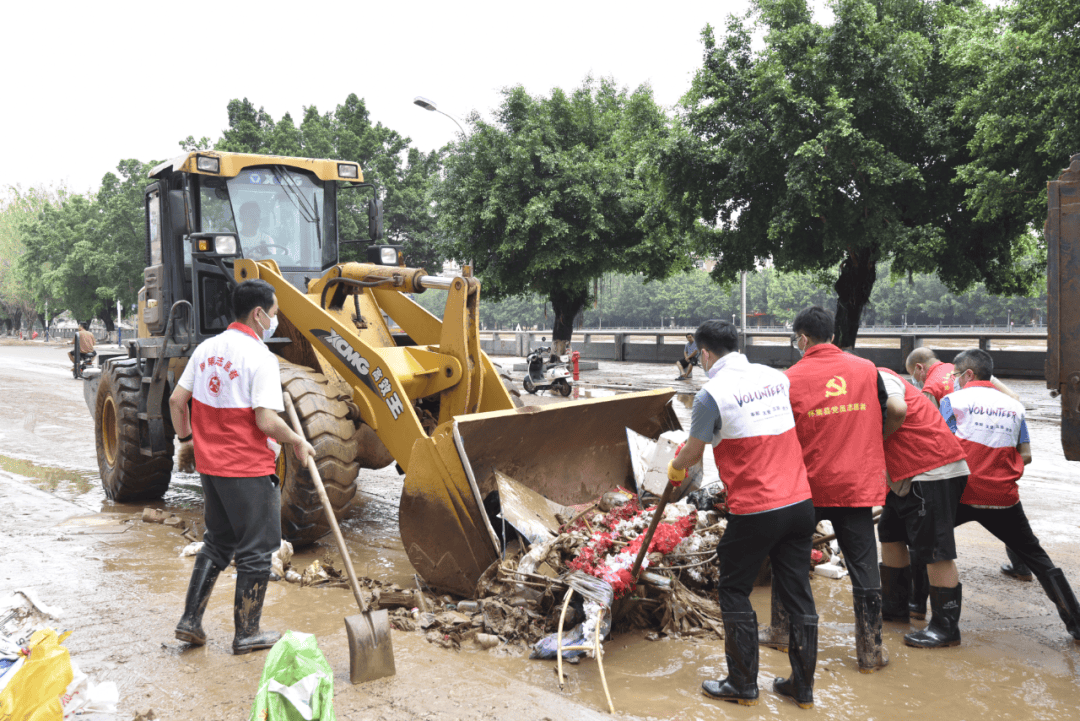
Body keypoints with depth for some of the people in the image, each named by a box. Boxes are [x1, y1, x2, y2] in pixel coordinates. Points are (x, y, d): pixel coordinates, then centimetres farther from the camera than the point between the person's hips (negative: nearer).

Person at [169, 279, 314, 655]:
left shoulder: (207, 348, 6)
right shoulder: (260, 357, -16)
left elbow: (176, 400, 9)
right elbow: (266, 421, -23)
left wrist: (186, 439, 24)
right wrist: (297, 442, -8)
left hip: (211, 465, 7)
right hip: (249, 469, -7)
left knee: (217, 543, 22)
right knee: (256, 550, 7)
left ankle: (190, 620, 24)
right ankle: (247, 634, 16)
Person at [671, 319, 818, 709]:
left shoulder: (712, 393, -11)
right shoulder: (776, 377, 7)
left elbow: (692, 452, 1)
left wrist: (675, 468, 23)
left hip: (754, 511, -6)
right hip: (800, 504, 6)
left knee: (734, 592, 11)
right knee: (798, 593, 13)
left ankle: (742, 685, 19)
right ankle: (803, 686, 23)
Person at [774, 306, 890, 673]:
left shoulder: (791, 378, -8)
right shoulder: (867, 369, 0)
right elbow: (884, 421, 10)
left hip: (806, 485, -1)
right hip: (858, 485, 1)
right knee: (864, 568, 8)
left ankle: (781, 630, 29)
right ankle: (870, 649, 13)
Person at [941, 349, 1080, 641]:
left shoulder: (953, 400, -1)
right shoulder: (1014, 406, 10)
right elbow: (1025, 456, 7)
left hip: (960, 494, -3)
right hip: (1003, 498, 3)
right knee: (1035, 556, 14)